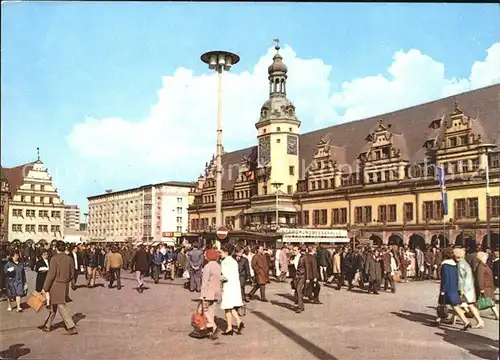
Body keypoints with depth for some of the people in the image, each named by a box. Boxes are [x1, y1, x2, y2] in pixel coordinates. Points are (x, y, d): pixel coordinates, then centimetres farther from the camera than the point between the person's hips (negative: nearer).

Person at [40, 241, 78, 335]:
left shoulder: (54, 259, -15)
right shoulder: (69, 259, 3)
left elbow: (51, 274, -16)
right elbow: (72, 273, 7)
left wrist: (45, 288, -9)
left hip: (56, 285, -6)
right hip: (65, 286, 7)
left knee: (61, 307, -2)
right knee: (53, 306, 21)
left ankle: (72, 327, -5)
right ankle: (47, 326, 32)